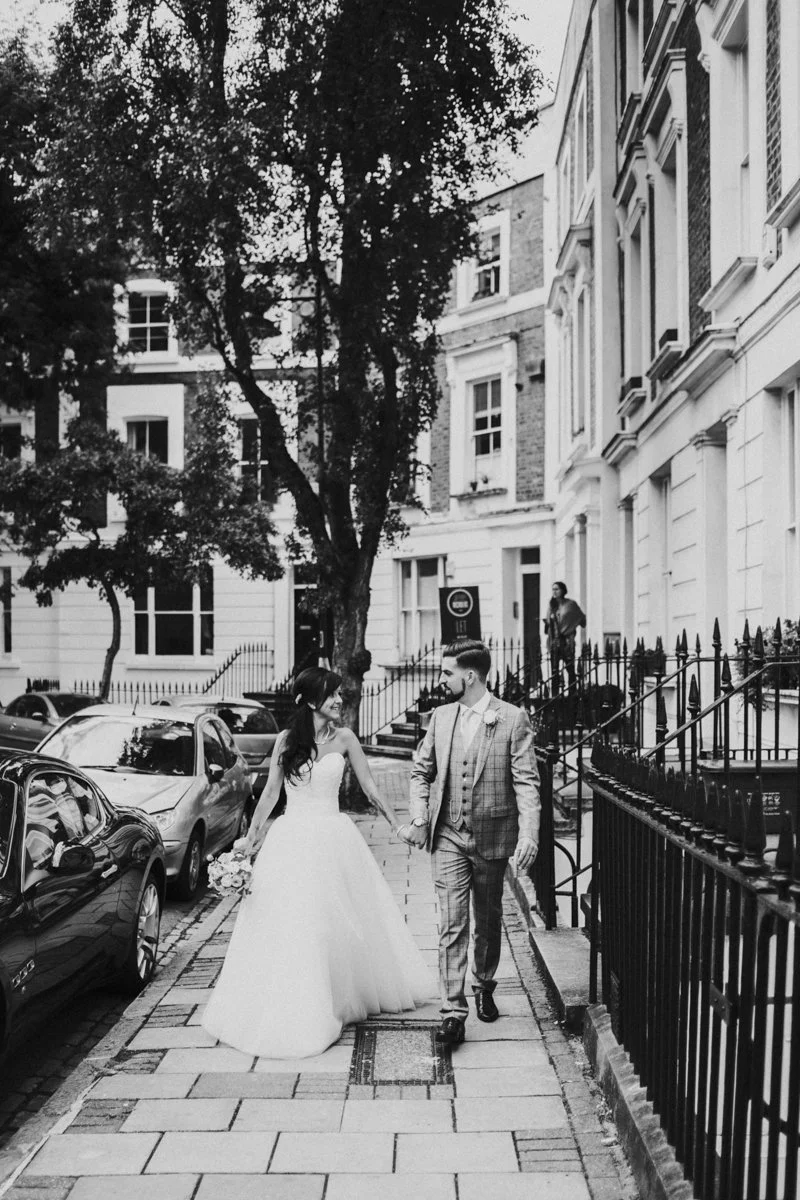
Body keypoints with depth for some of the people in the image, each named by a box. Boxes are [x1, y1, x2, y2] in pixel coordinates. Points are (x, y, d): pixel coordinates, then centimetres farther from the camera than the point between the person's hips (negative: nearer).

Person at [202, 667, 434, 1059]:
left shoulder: (344, 738, 0)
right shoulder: (286, 740, -1)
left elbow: (369, 787, 5)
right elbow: (270, 793, 6)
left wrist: (398, 825, 4)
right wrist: (251, 837, 5)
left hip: (333, 840, 1)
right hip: (293, 841, -1)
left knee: (341, 922, 9)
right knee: (290, 926, 0)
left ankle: (343, 996, 28)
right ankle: (293, 1012, 12)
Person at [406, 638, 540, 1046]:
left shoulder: (512, 719, -8)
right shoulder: (441, 717, 4)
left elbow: (526, 782, -12)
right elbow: (421, 771, 14)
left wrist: (528, 835, -22)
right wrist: (419, 818, 1)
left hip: (492, 838, -2)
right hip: (448, 837, 2)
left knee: (489, 920, 15)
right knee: (452, 924, -5)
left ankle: (484, 987, 37)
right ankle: (453, 1012, -5)